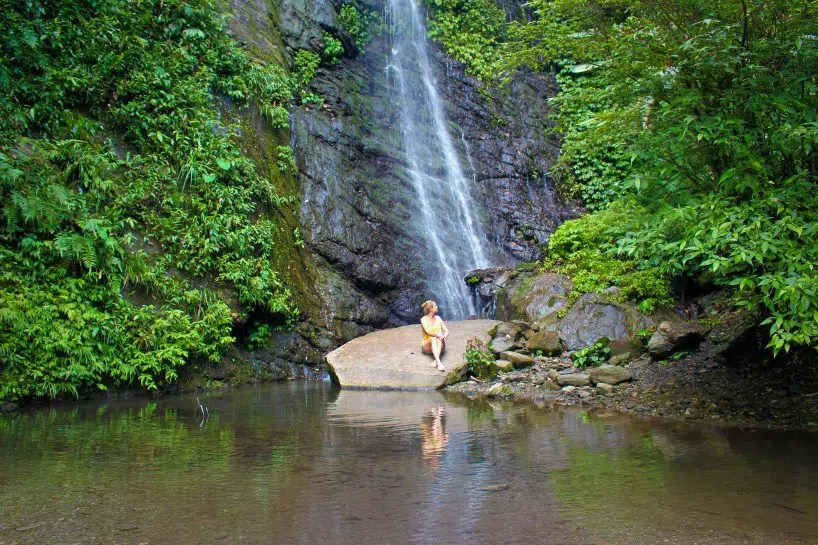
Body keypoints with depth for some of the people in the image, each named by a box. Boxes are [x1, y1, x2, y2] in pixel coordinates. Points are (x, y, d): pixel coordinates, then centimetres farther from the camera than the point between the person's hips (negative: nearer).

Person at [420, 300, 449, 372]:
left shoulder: (438, 318, 8)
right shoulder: (423, 319, -4)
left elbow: (446, 331, 4)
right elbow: (427, 332, -20)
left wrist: (444, 337, -18)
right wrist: (438, 335, -36)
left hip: (440, 346, 3)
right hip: (428, 346, -3)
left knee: (439, 338, -29)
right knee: (433, 338, -33)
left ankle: (435, 361, -47)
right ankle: (438, 363, -53)